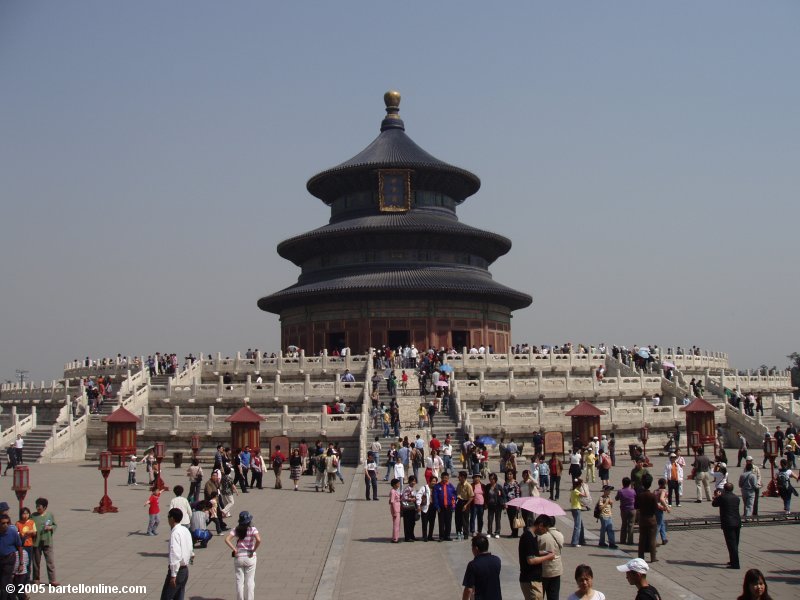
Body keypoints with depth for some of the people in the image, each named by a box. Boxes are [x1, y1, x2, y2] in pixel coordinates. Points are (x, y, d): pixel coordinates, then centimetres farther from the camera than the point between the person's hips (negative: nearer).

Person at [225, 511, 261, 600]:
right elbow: (258, 540, -26)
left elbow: (227, 540, -13)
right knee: (250, 580, 10)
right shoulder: (252, 529, -11)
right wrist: (253, 550, -14)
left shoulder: (236, 530, -3)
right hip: (250, 557, -2)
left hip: (238, 557, 2)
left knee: (239, 580, 11)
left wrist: (234, 549, -7)